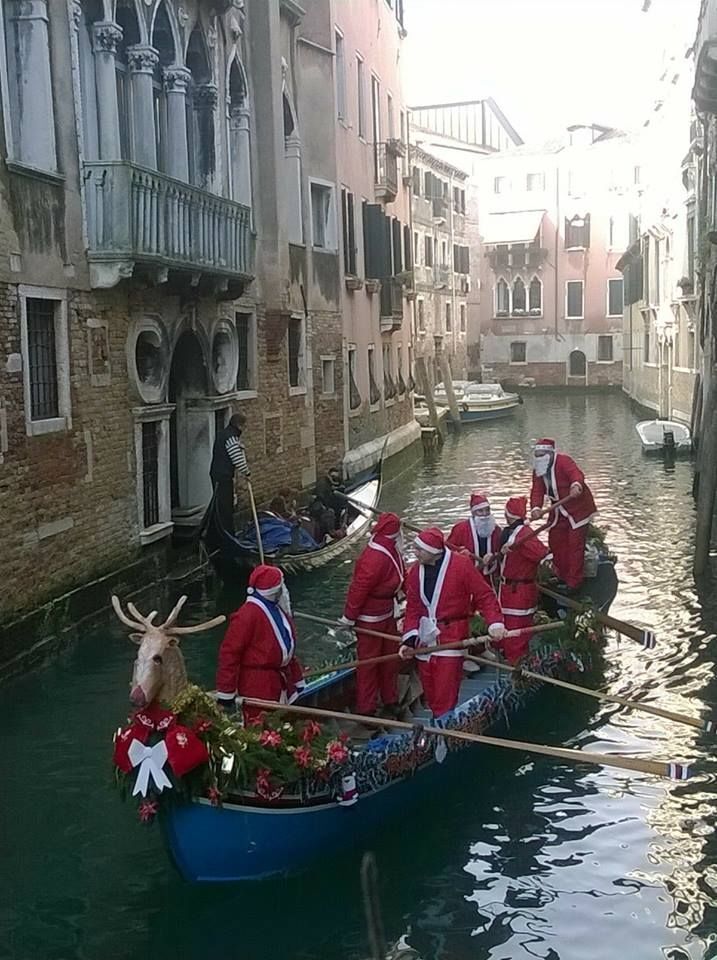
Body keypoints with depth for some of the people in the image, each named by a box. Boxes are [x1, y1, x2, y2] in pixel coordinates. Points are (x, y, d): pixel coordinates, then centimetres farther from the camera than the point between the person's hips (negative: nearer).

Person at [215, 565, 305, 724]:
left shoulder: (279, 609, 10)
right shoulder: (248, 614, -20)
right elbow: (229, 652, -20)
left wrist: (296, 678, 22)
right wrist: (226, 692, -19)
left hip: (280, 681, 9)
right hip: (258, 686, -9)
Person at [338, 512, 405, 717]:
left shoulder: (392, 551, 0)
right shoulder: (375, 559, -31)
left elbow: (402, 577, 14)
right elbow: (358, 589, -27)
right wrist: (349, 617, -19)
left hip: (387, 614, 10)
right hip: (370, 618, -10)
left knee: (391, 658, 20)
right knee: (368, 662, 3)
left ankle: (390, 701, 36)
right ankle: (366, 710, 14)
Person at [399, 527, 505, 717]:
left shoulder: (462, 565, -12)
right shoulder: (415, 571, 4)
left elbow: (485, 596, -7)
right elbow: (413, 608, 7)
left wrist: (494, 622, -20)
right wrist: (410, 639, -4)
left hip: (451, 637, -5)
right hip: (425, 638, 5)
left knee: (445, 697, -8)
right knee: (430, 695, 12)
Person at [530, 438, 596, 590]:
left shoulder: (563, 461, -22)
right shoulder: (538, 471, 1)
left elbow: (576, 473, -40)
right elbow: (537, 491, -9)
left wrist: (576, 485, -63)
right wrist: (536, 508, -29)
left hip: (578, 508, -8)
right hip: (559, 511, 8)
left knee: (575, 544, -7)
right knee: (555, 542, 14)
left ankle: (574, 582, 2)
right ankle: (563, 577, 30)